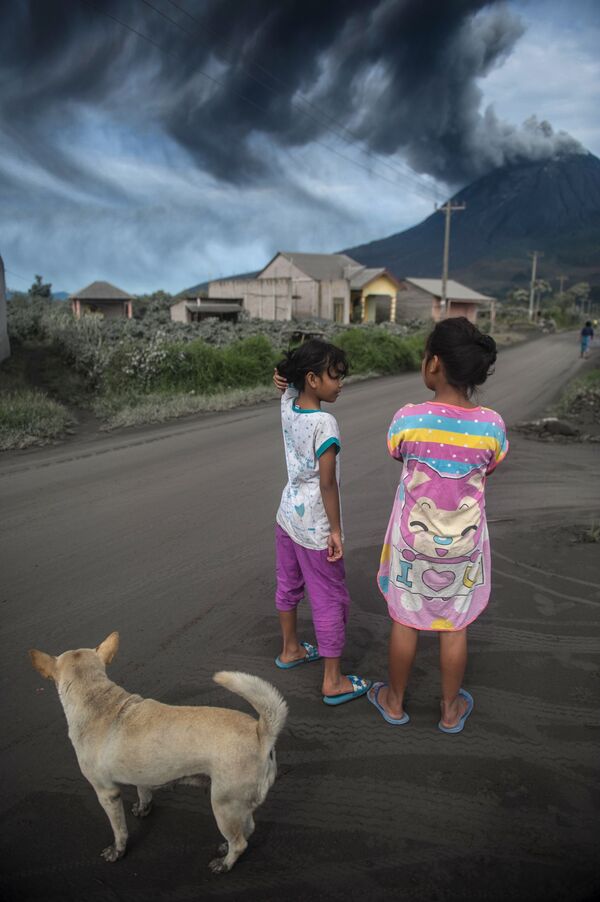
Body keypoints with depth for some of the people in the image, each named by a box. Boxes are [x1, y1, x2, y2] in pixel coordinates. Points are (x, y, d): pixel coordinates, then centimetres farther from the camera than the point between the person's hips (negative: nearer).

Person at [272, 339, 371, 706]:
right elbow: (327, 483, -22)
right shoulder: (325, 423, -24)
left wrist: (284, 380, -6)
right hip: (315, 526, -8)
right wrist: (336, 529, -14)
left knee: (289, 586, 23)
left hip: (288, 514, 8)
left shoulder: (288, 405, -4)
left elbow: (287, 383, 18)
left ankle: (291, 650, 44)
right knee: (331, 601, 5)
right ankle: (334, 681, 17)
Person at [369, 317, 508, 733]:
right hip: (464, 543, 1)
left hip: (413, 539, -1)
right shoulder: (492, 425, -15)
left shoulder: (409, 418, -20)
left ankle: (395, 700, 38)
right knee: (455, 626, 18)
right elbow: (486, 473, 0)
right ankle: (451, 709, 38)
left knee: (405, 620, 18)